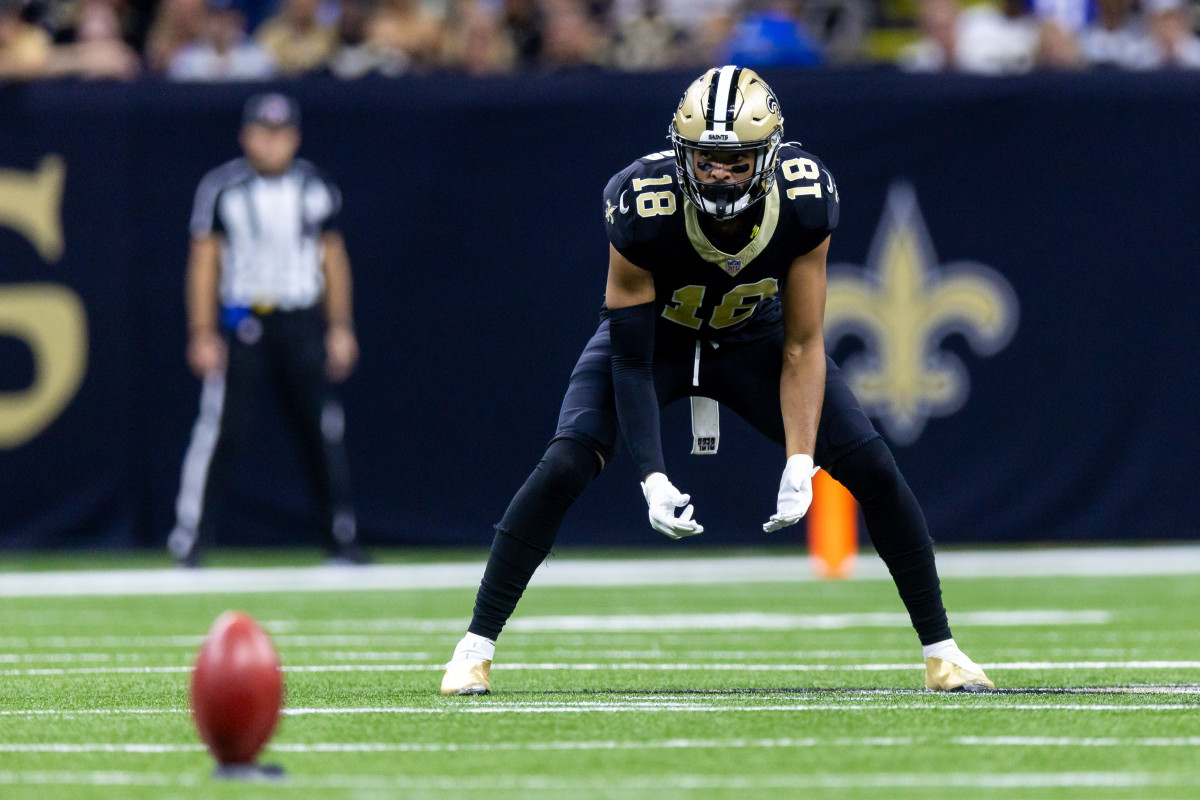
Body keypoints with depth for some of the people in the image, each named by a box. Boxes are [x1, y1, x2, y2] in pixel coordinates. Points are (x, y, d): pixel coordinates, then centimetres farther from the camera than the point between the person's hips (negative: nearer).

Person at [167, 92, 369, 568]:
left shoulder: (314, 188, 7)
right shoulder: (221, 188, -2)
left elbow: (333, 257, 13)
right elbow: (204, 261, -2)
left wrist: (340, 327, 7)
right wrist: (202, 334, -8)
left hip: (302, 324, 3)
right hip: (240, 323, -3)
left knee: (323, 430, 1)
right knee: (222, 429, -10)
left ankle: (342, 537, 9)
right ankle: (187, 537, -4)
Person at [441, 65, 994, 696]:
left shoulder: (804, 204, -29)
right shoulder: (644, 207, -36)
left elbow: (801, 348, -20)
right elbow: (630, 357, -27)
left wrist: (800, 465, -29)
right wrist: (653, 478, -34)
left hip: (752, 336, 2)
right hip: (654, 334, -2)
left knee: (873, 470, -9)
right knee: (565, 466, -23)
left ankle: (940, 648, 8)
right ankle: (476, 646, -11)